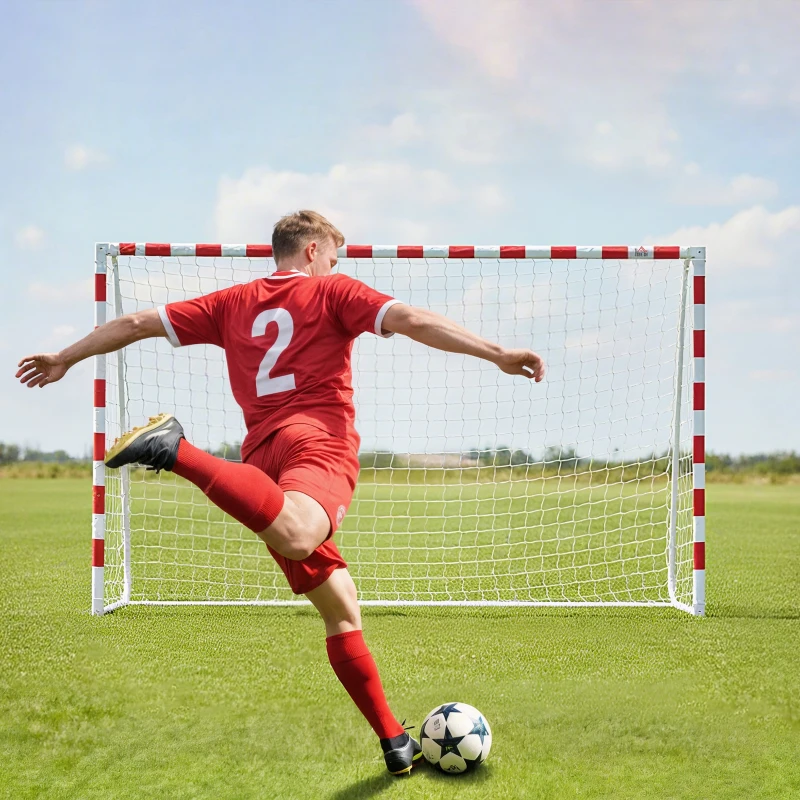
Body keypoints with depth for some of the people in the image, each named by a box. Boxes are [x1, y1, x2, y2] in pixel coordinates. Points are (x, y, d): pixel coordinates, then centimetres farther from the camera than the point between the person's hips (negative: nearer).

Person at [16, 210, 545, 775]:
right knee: (294, 536, -40)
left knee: (340, 607, 12)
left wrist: (64, 360, 37)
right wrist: (498, 354, -4)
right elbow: (412, 320, -2)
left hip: (263, 449, 7)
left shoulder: (234, 303, 24)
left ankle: (396, 743, 12)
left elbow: (138, 322, 26)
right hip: (319, 440, -7)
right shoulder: (331, 291, 12)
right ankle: (176, 450, -46)